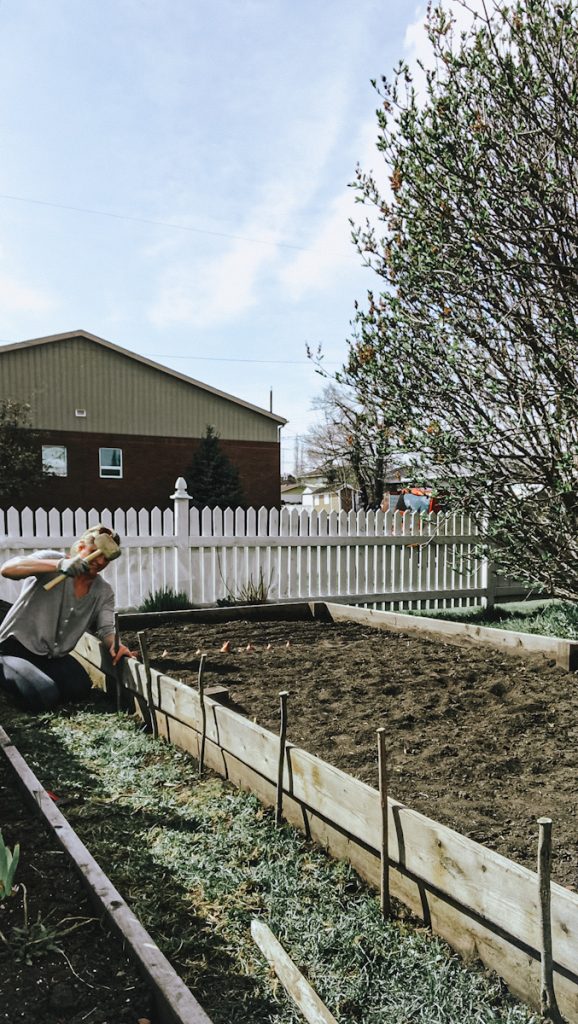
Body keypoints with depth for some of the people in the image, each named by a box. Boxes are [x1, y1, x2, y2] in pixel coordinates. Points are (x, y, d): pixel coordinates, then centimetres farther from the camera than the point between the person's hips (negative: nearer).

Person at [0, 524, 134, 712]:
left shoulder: (104, 592, 1)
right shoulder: (52, 559, -16)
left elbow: (106, 629, -7)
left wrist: (115, 644, -33)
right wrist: (59, 564, -44)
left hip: (53, 657, 6)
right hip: (15, 647, -6)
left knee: (80, 688, -13)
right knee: (44, 697, -23)